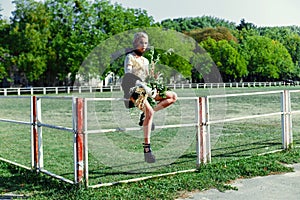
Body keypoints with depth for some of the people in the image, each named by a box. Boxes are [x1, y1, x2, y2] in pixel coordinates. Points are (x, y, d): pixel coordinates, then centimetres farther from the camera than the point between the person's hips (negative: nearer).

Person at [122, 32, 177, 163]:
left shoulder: (145, 60, 24)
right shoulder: (130, 57, 2)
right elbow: (128, 76, -13)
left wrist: (152, 87, 1)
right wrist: (141, 84, -24)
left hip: (146, 89, 8)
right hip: (134, 90, -8)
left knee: (173, 96, -2)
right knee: (149, 111, -31)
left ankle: (146, 114, -11)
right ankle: (147, 148, -33)